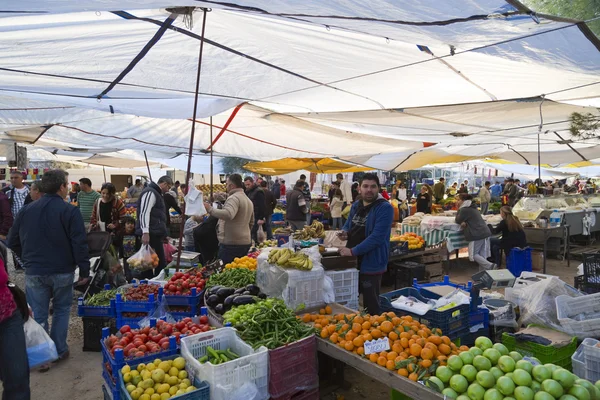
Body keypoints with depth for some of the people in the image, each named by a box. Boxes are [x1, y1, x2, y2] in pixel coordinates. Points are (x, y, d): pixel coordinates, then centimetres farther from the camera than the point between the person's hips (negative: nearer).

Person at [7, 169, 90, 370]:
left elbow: (13, 242, 11)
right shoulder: (69, 211, -13)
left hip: (34, 272, 3)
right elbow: (80, 244, -15)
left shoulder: (26, 210, 3)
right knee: (62, 310, 15)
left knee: (38, 316, 11)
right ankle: (59, 350, 21)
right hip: (62, 271, -3)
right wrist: (84, 271, -8)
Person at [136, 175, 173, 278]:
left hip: (155, 234, 10)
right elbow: (144, 213, -20)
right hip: (150, 234, -10)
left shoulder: (156, 193, 22)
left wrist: (163, 233, 27)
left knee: (161, 263, 13)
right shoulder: (150, 192, -10)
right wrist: (145, 233, -27)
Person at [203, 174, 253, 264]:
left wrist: (210, 209, -24)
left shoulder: (234, 198, -12)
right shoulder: (249, 200, 18)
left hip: (231, 244, -9)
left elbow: (228, 214, -31)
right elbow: (251, 223, 26)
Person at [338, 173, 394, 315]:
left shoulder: (385, 208, -15)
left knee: (370, 304, 7)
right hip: (352, 261, 7)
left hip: (371, 264, -7)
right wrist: (345, 232, -2)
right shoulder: (356, 205, 9)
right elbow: (348, 225, 23)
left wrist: (353, 251, -23)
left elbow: (377, 237, -23)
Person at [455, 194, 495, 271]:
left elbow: (457, 221, -2)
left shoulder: (464, 209, -9)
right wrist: (464, 222, 4)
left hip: (477, 234, -9)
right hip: (485, 232, 9)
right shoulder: (471, 208, 21)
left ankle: (490, 266, -11)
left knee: (473, 255, 0)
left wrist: (459, 210, 7)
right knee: (482, 255, 9)